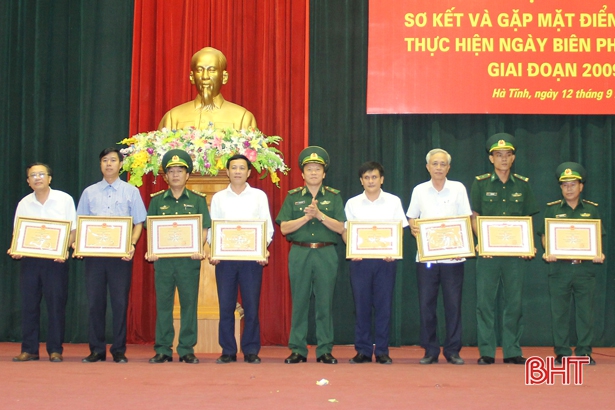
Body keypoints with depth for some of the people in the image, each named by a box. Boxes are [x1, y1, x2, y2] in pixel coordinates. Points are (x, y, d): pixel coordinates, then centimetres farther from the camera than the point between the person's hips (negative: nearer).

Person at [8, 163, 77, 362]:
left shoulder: (64, 200, 1)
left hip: (55, 259, -3)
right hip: (29, 259, 3)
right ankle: (29, 349, 11)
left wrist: (64, 249, -15)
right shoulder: (24, 204, 9)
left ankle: (55, 350, 7)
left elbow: (73, 230, 1)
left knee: (56, 304, -1)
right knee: (28, 304, 4)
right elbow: (17, 233, 12)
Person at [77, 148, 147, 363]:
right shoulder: (89, 192, 11)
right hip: (94, 254, 2)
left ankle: (119, 351, 8)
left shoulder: (131, 191, 6)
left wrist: (132, 245, -12)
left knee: (120, 302, 0)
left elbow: (138, 223, 3)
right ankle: (96, 350, 12)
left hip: (121, 254, -2)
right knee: (95, 302, 3)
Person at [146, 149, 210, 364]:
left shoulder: (197, 200, 7)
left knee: (189, 303, 1)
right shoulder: (157, 200, 10)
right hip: (163, 258, 1)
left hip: (188, 259, -1)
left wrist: (198, 249, -14)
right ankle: (163, 350, 9)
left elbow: (204, 229, 3)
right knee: (163, 304, 3)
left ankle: (187, 349, 8)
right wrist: (151, 250, -8)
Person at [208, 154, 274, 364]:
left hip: (252, 257, -1)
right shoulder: (218, 198, 12)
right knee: (226, 306, 1)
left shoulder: (259, 196, 8)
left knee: (251, 306, -1)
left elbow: (267, 226, 5)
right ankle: (228, 351, 9)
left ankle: (251, 351, 8)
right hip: (225, 257, 1)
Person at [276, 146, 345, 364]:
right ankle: (298, 350, 9)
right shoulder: (293, 197, 8)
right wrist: (306, 217, -11)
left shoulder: (334, 197, 8)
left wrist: (320, 215, -13)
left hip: (326, 254, 0)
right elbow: (284, 228, 0)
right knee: (299, 302, 2)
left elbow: (340, 227, -2)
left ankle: (324, 350, 8)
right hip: (299, 254, 0)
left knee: (325, 303, 1)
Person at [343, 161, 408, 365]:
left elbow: (400, 230, 4)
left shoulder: (393, 202, 6)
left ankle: (382, 351, 7)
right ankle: (363, 350, 9)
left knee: (384, 304, 0)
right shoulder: (352, 203, 8)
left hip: (385, 258, -1)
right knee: (361, 305, 2)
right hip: (360, 259, 1)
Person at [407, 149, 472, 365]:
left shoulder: (458, 189, 3)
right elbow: (412, 219, 13)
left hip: (452, 256, -1)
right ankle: (430, 350, 11)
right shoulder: (419, 190, 7)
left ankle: (453, 350, 10)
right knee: (426, 304, 2)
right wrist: (414, 229, -10)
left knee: (453, 304, 0)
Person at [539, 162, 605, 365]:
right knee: (559, 312, 2)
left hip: (585, 267, 0)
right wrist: (548, 253, -13)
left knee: (585, 311, 1)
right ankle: (561, 352, 9)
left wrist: (598, 255, -10)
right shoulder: (552, 209, 8)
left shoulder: (592, 209, 10)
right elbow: (545, 237, 6)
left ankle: (584, 352, 8)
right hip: (559, 267, 0)